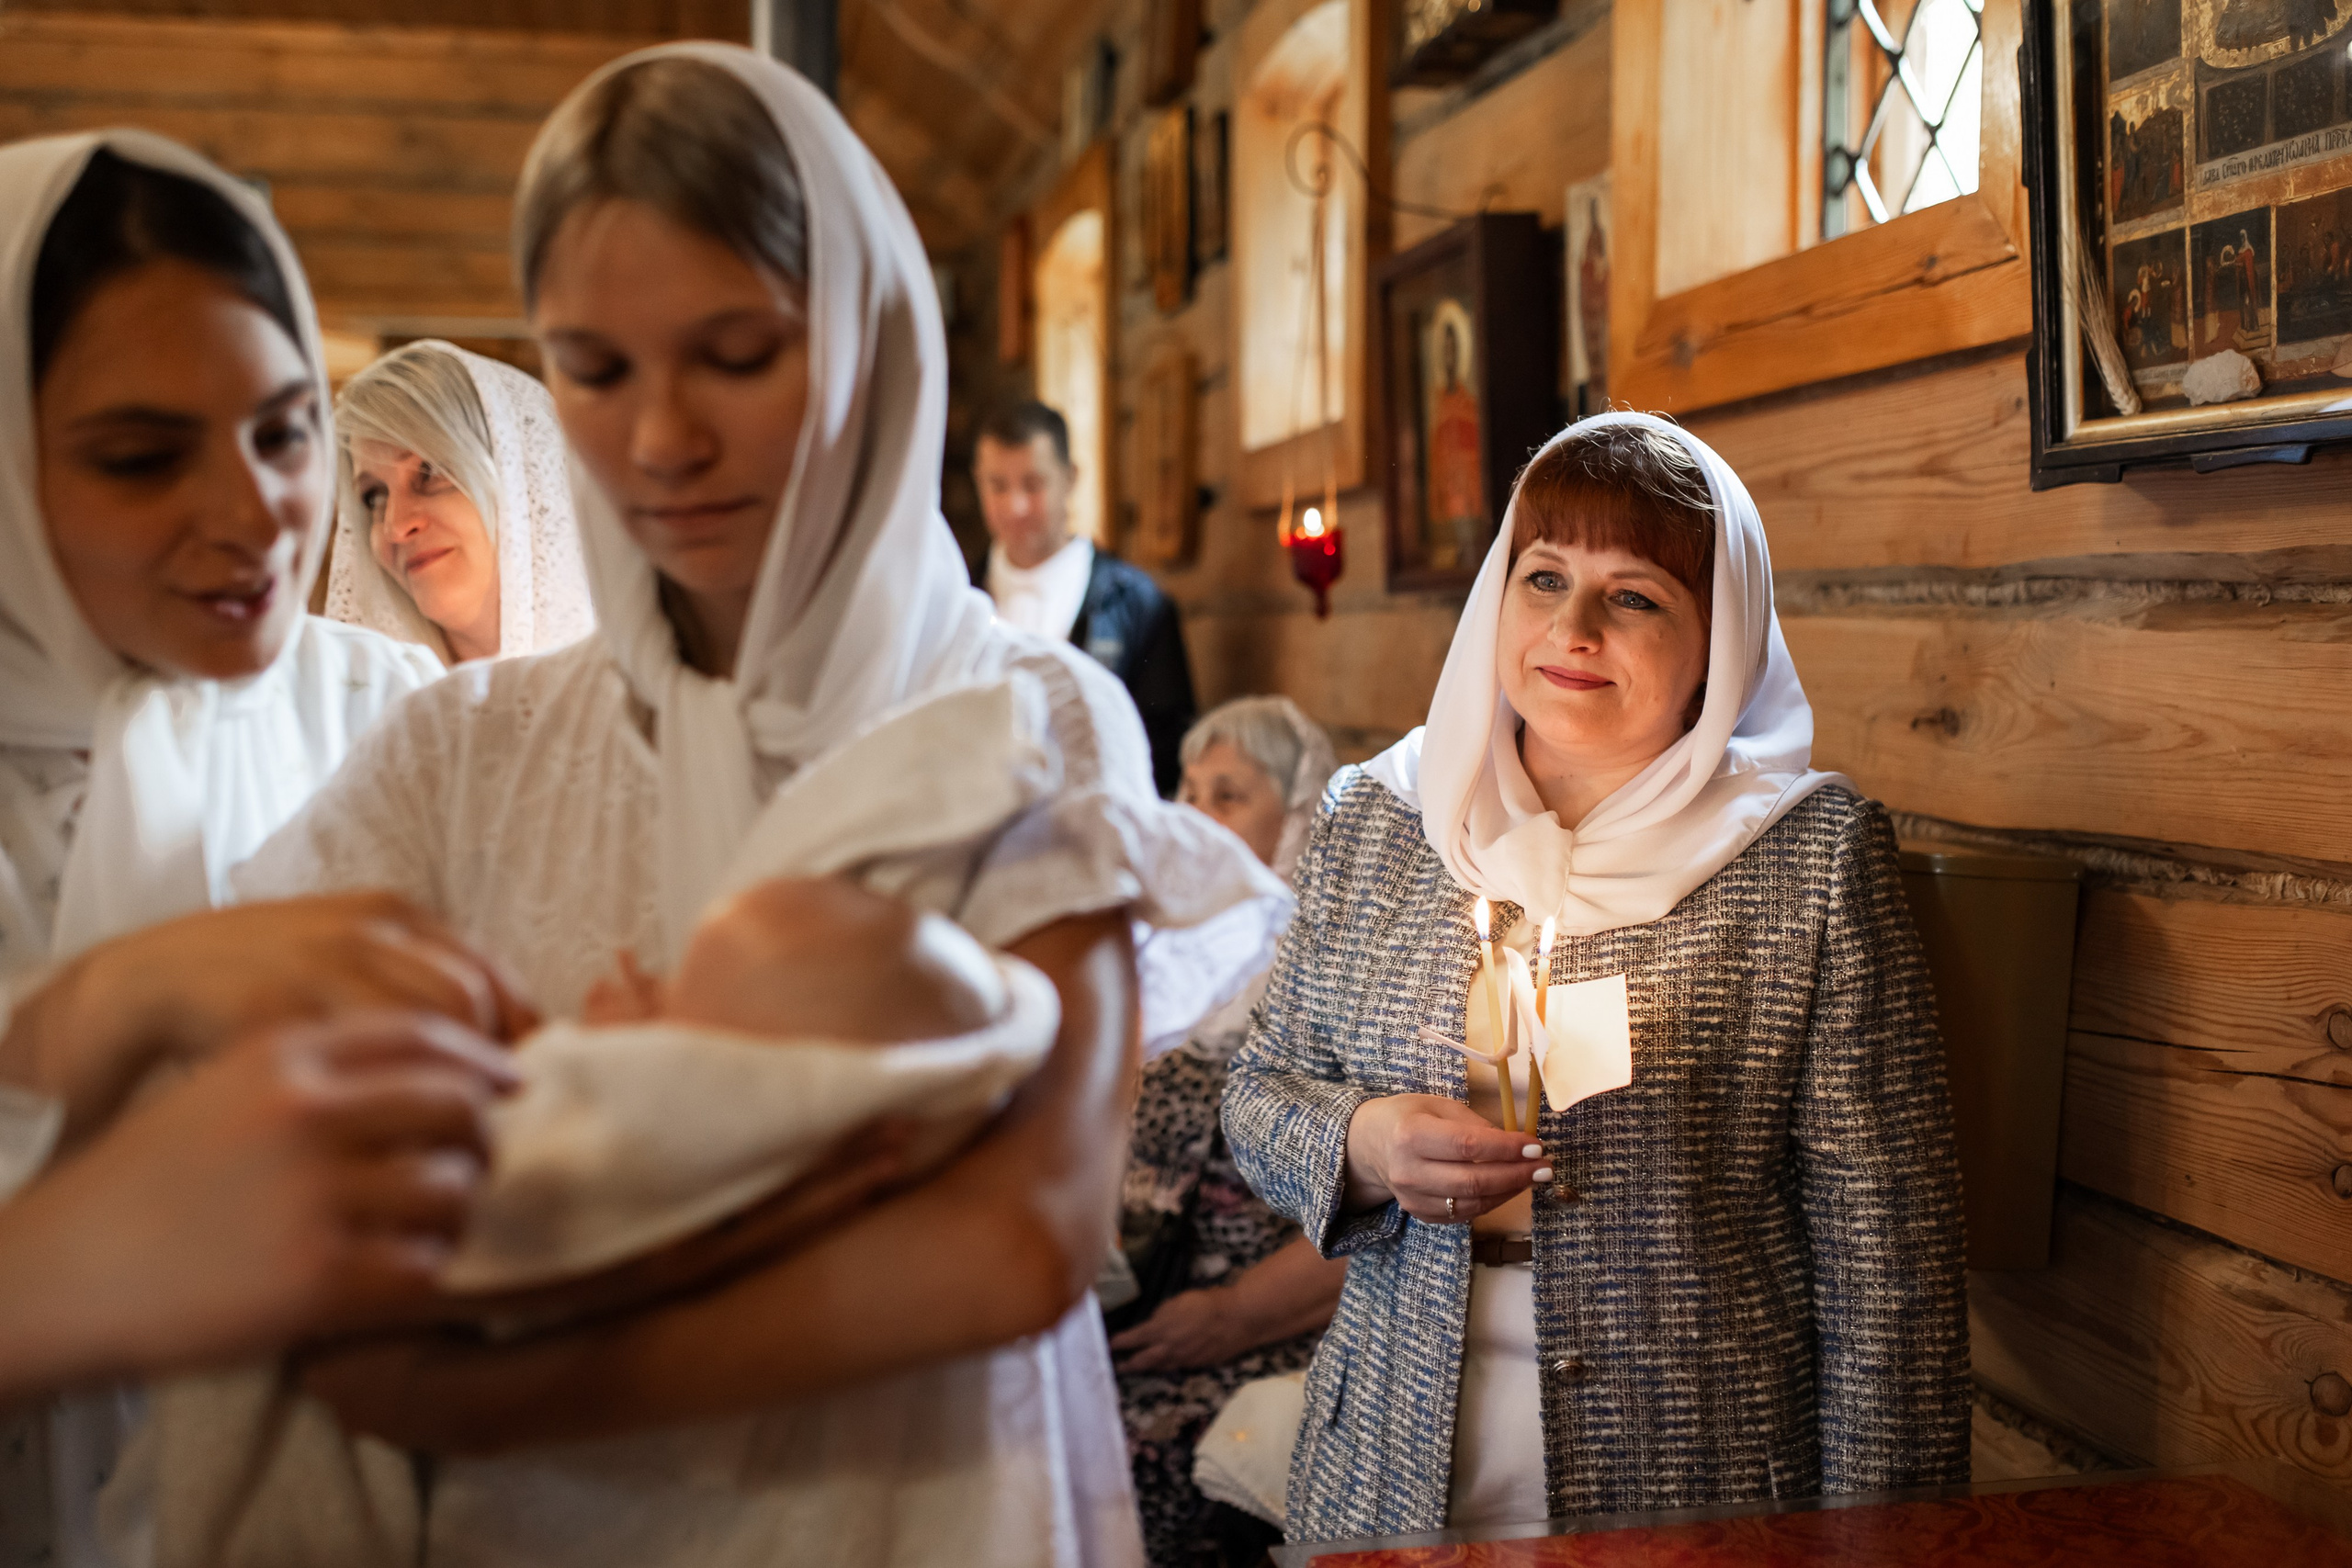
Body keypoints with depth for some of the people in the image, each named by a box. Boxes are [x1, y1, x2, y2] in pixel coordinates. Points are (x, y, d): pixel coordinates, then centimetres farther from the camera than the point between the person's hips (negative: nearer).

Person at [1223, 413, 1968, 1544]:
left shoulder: (1814, 855, -9)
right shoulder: (1371, 819, 2)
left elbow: (1882, 1241, -9)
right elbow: (1263, 1088, 8)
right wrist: (1360, 1147, -13)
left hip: (1697, 1493, -3)